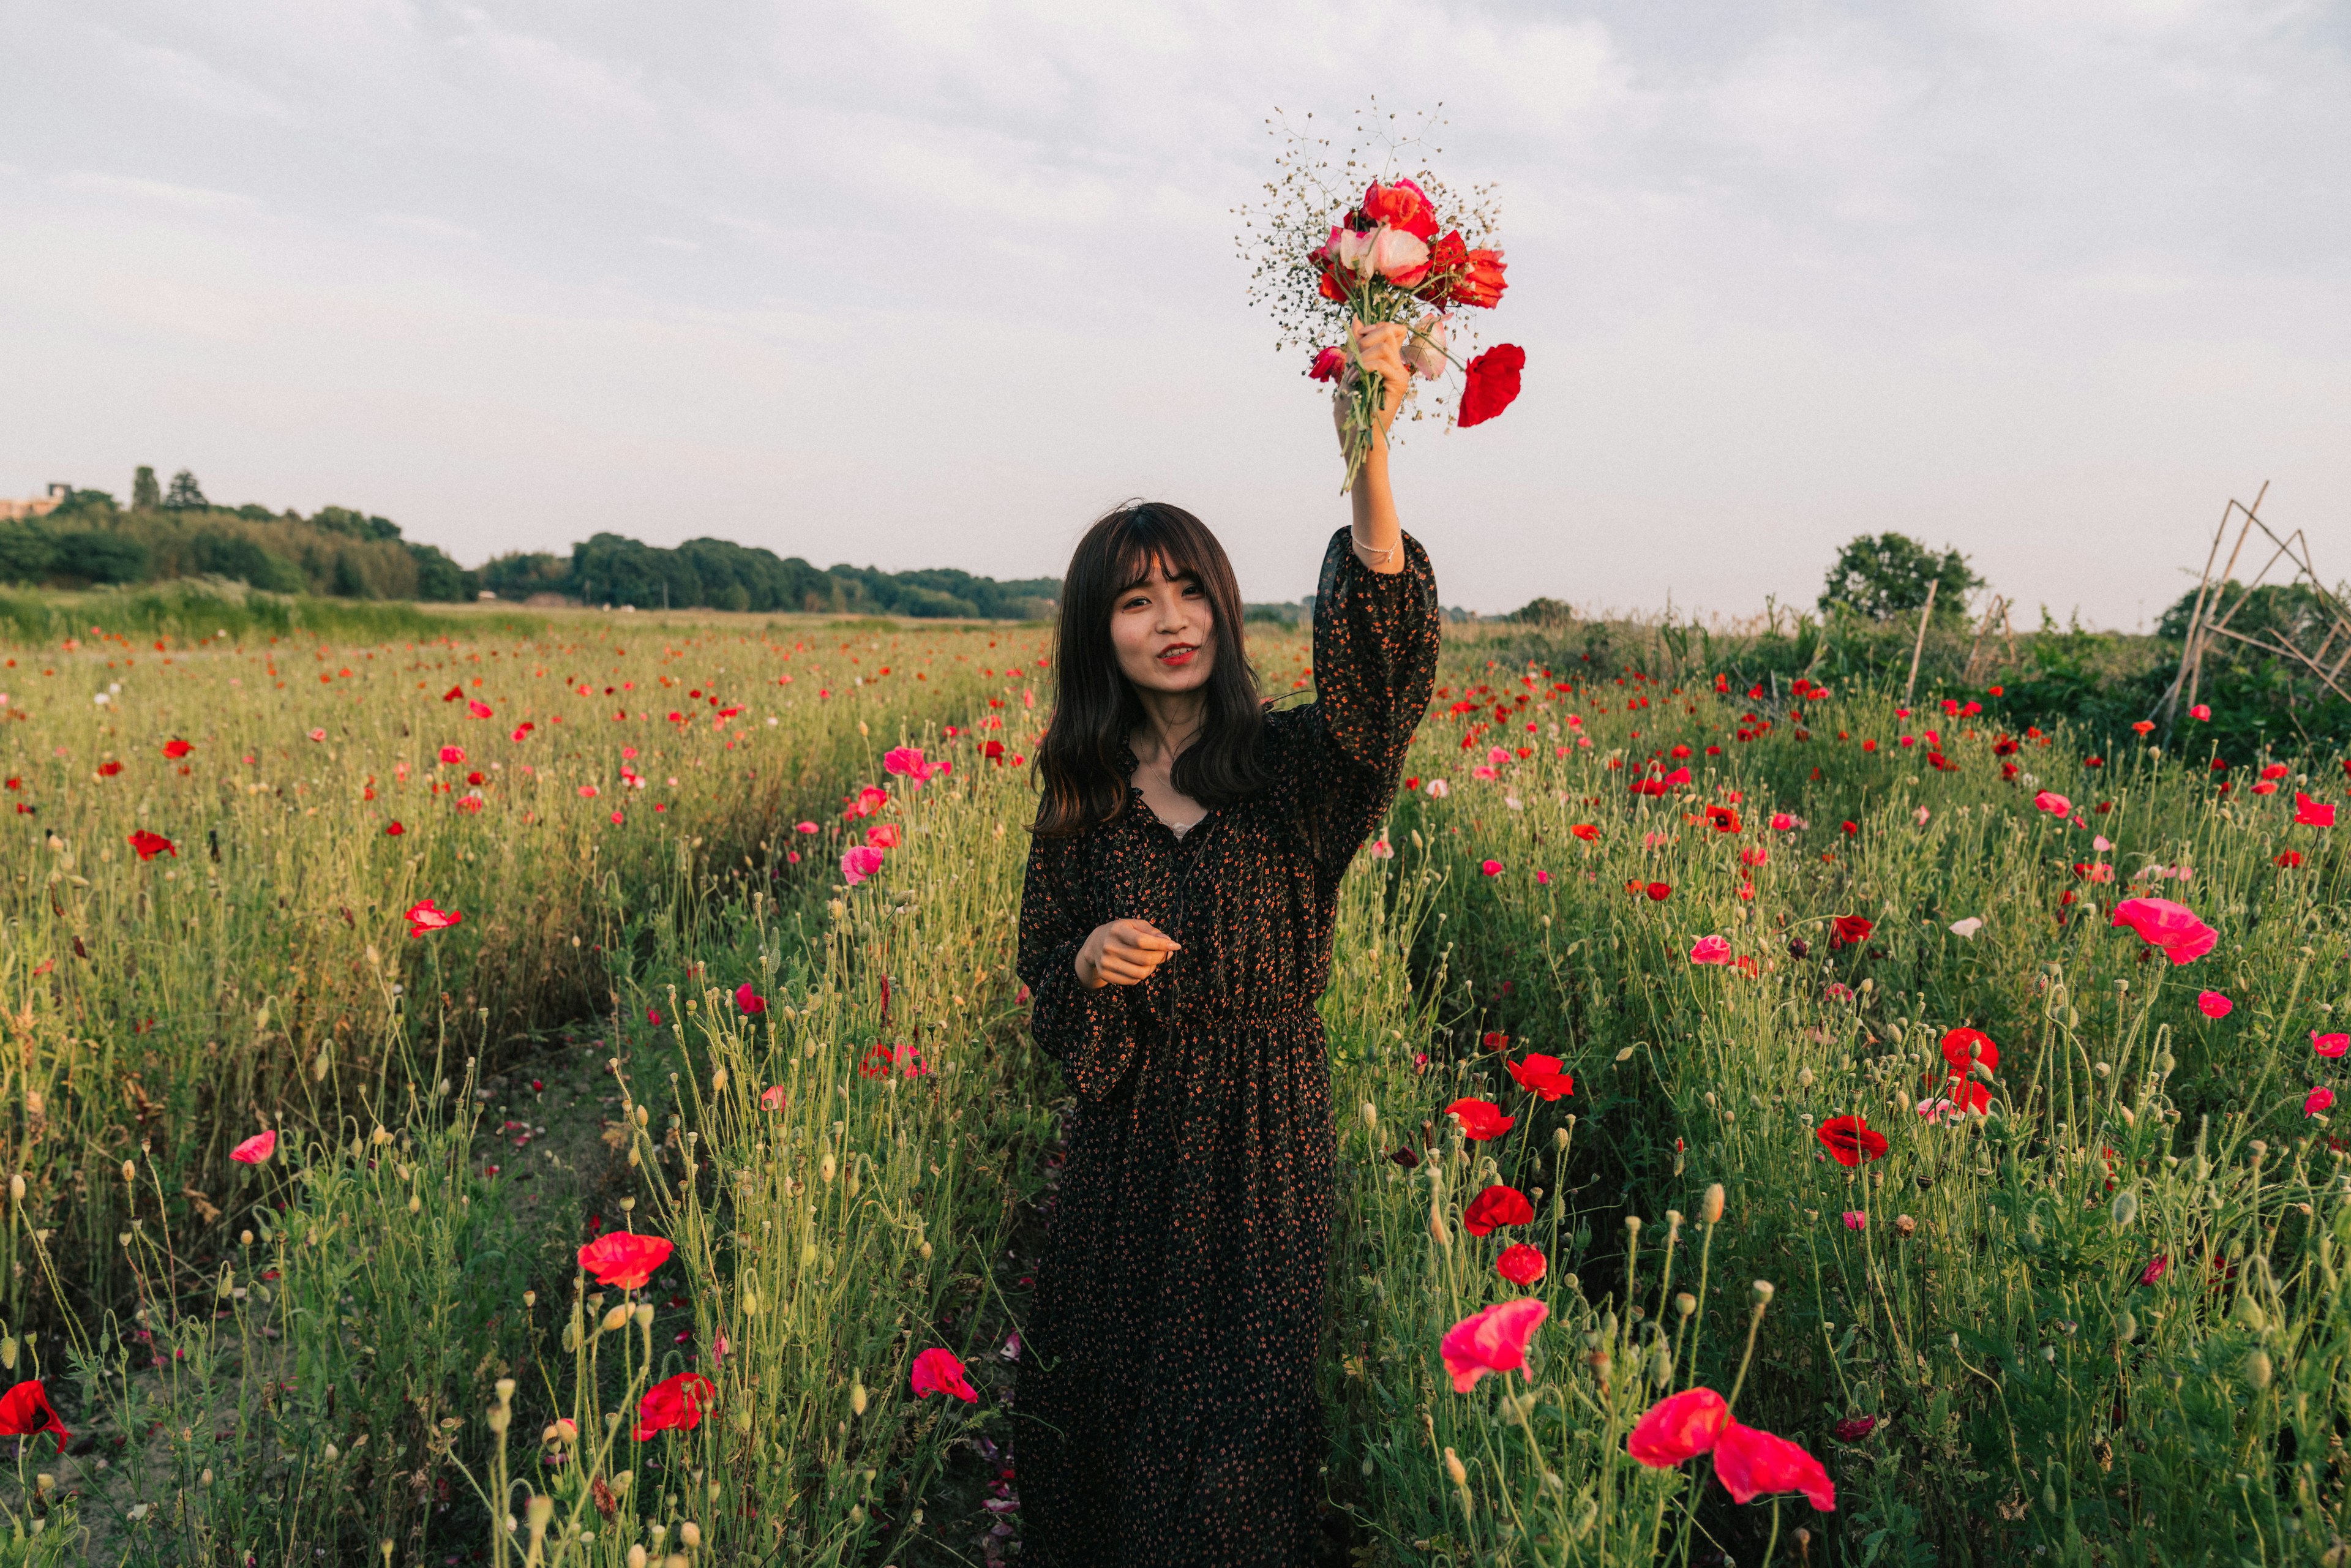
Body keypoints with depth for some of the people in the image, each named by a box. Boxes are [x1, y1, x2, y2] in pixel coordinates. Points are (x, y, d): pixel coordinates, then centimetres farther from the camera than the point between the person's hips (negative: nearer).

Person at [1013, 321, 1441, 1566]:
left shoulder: (1292, 769, -10)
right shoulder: (1081, 796, 0)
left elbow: (1378, 662, -31)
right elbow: (1042, 971, 9)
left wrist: (1370, 457, -43)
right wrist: (1088, 964, -16)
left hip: (1261, 1142, -3)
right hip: (1126, 1145, 3)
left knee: (1233, 1429, 9)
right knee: (1095, 1411, 15)